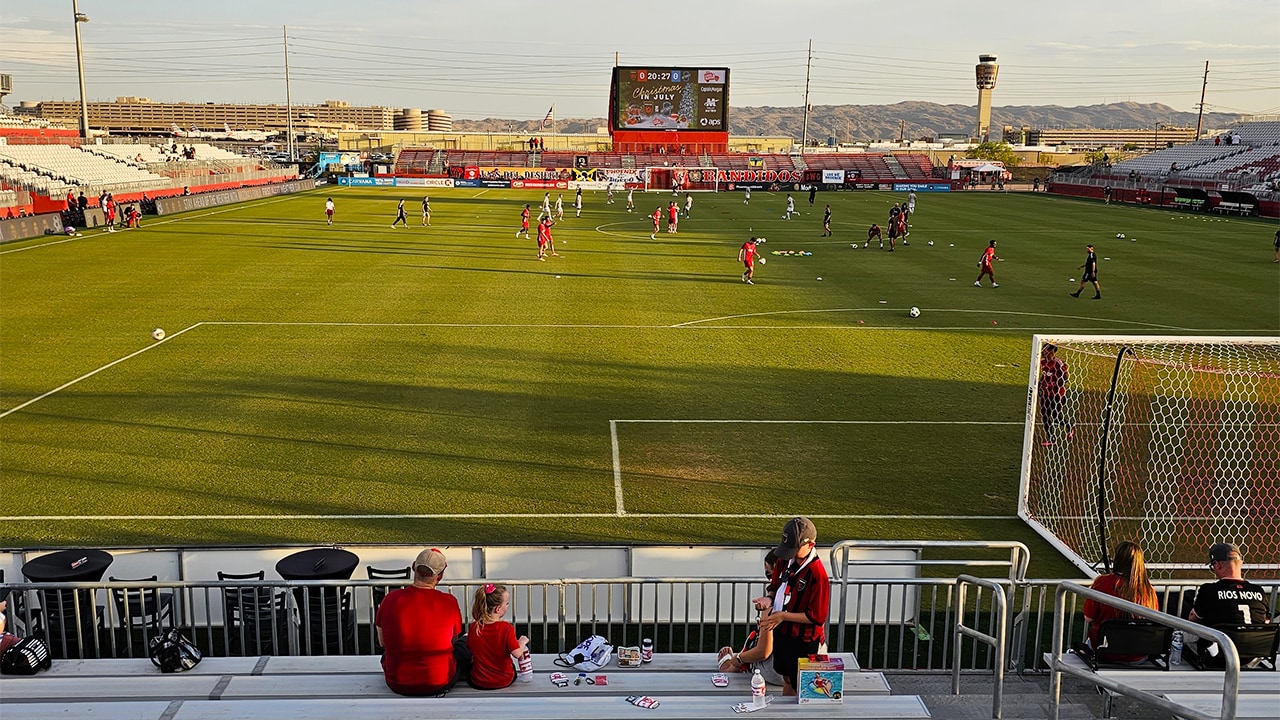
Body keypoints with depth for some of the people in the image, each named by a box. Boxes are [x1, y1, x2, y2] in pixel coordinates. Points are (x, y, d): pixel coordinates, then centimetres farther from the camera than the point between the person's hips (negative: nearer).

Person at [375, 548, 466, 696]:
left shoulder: (391, 599, -14)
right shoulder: (449, 602, -17)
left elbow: (382, 642, 2)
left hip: (398, 685, 2)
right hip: (440, 684, -2)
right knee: (463, 647, 29)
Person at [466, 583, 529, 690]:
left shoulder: (473, 628, -12)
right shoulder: (506, 628, -23)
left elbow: (470, 650, 3)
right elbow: (517, 654, -22)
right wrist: (522, 642, -2)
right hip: (505, 681, -4)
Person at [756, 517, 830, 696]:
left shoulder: (817, 573, -27)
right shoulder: (785, 560, -4)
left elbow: (817, 617, -23)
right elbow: (775, 585, 13)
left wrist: (783, 616, -23)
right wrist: (769, 598, -9)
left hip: (804, 640, -7)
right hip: (782, 632, 7)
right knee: (787, 679, 25)